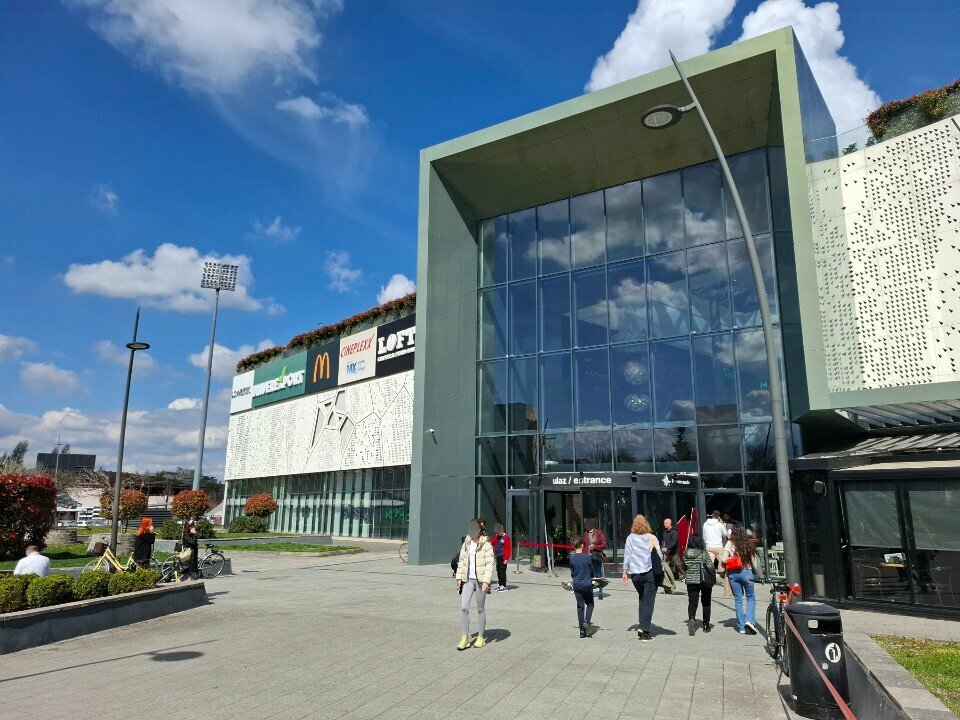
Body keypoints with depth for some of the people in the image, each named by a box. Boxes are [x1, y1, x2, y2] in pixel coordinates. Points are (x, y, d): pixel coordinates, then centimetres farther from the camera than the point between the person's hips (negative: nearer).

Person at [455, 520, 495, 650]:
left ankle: (481, 638, 21)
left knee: (480, 609, 7)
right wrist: (459, 578, 8)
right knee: (464, 607, -5)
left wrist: (486, 581, -18)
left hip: (480, 580, -4)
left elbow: (490, 564, -11)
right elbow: (461, 561, 14)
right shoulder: (466, 544, 9)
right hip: (467, 580, 4)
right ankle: (465, 638, 5)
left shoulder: (486, 545, -8)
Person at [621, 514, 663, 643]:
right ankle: (645, 632, -2)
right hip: (650, 573, -2)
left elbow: (626, 555, 1)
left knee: (642, 599, 21)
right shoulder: (652, 538, -3)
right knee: (648, 602, 2)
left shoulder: (630, 538, 1)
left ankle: (641, 626, 14)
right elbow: (659, 556, -2)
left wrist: (625, 572, 6)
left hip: (635, 574, 3)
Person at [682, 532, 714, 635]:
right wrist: (714, 578, 0)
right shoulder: (704, 553, -11)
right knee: (706, 603, 15)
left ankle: (691, 619, -27)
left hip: (691, 581, 2)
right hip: (705, 581, -1)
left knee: (692, 602, -1)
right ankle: (706, 625, 22)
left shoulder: (685, 554, 0)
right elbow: (711, 567, -15)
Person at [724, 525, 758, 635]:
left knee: (738, 600, 8)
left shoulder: (729, 544, -4)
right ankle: (749, 620, -8)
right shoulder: (748, 543, -1)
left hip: (733, 574, 0)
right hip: (746, 572, 0)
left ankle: (741, 627, 11)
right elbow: (753, 561, 1)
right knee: (751, 598, 13)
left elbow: (724, 560, -9)